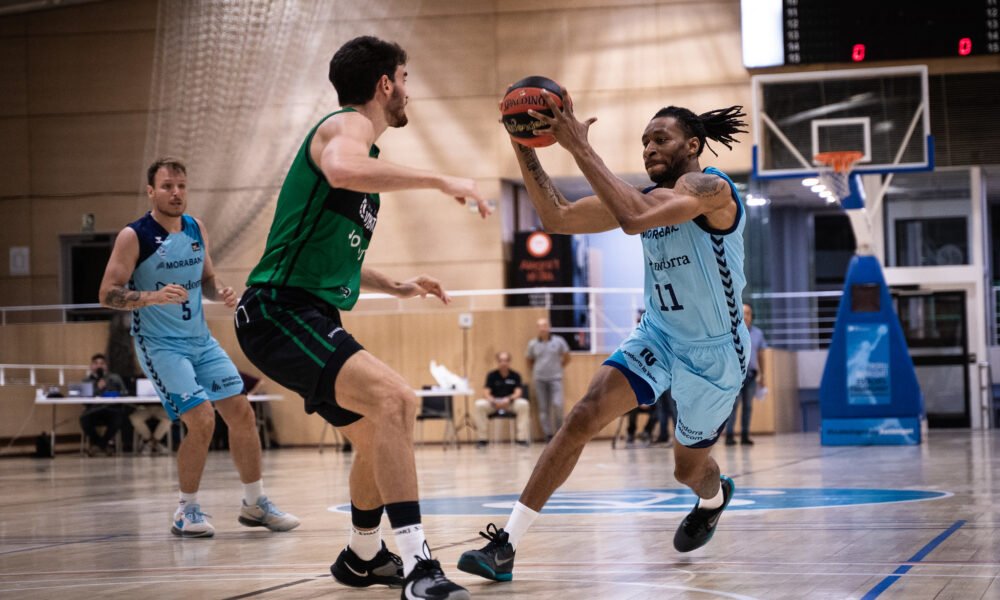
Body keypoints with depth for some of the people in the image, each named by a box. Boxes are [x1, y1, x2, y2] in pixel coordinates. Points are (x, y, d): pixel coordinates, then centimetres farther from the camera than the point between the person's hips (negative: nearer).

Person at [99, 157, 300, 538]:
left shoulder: (196, 229, 5)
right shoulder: (133, 236, -12)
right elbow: (108, 294, -14)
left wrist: (221, 293, -5)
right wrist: (153, 297, -30)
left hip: (201, 340, 7)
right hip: (160, 345, -6)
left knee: (241, 412, 3)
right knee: (201, 420, -17)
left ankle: (255, 503, 18)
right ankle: (186, 512, 1)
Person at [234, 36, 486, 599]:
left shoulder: (358, 139, 23)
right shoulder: (349, 125, -7)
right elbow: (340, 169, -35)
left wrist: (396, 286, 21)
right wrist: (442, 181, -28)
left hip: (310, 318, 11)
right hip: (279, 311, -11)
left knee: (379, 431, 24)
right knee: (394, 398, -28)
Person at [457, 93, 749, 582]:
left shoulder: (711, 189, -22)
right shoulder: (645, 197, 1)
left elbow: (634, 219, -40)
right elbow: (556, 217, -4)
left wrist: (579, 146, -40)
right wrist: (524, 149, -15)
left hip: (714, 354, -5)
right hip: (657, 337, 5)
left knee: (689, 469, 15)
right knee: (583, 417, -19)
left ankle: (714, 497, 56)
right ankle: (507, 545, -21)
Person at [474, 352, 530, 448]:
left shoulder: (515, 375, -1)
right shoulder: (491, 375, 0)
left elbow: (518, 392, -10)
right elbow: (486, 392, -7)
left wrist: (509, 399, -31)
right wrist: (493, 401, -28)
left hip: (510, 403, -1)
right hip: (494, 403, 1)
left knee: (523, 404, -33)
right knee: (479, 404, -29)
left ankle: (522, 438, -27)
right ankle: (482, 439, -21)